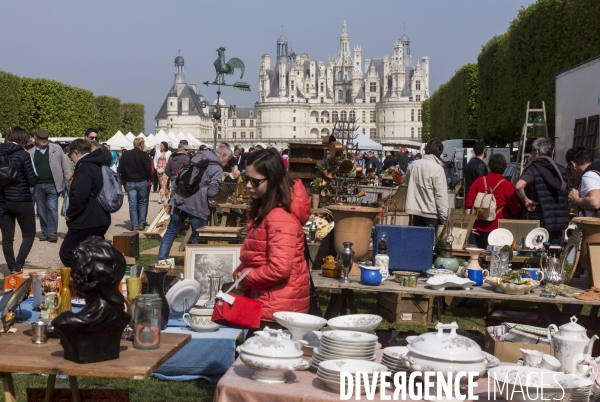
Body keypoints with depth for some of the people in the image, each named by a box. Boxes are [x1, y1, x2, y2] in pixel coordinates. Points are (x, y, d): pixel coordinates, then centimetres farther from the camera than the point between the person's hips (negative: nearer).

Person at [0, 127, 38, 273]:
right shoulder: (23, 155, -11)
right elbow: (33, 181, -10)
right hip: (22, 201, -4)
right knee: (29, 235, 9)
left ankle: (12, 269, 13)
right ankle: (18, 266, -6)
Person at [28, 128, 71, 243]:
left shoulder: (56, 148, 5)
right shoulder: (31, 153, 9)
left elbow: (65, 165, 5)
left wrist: (69, 180, 0)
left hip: (52, 185, -2)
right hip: (38, 186, 2)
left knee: (52, 208, -5)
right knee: (41, 210, 8)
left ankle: (52, 233, -1)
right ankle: (45, 232, 19)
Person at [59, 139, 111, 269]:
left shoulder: (84, 168, -16)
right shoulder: (98, 166, 14)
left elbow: (79, 197, -26)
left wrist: (69, 214, -11)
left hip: (86, 221, -10)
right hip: (101, 219, 10)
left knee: (66, 254, -4)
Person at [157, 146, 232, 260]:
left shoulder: (197, 157, 14)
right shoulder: (217, 169, -7)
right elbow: (211, 192, -16)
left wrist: (171, 201, 16)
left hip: (179, 201, 6)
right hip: (196, 206, -6)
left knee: (171, 232, 16)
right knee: (198, 238, 8)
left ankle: (161, 261, 18)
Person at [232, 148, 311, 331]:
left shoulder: (280, 217, -21)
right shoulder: (264, 209, 10)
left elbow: (279, 269, -27)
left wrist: (244, 277, -12)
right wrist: (241, 272, 2)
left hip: (278, 309, -10)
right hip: (268, 303, 10)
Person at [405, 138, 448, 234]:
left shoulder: (413, 165, 2)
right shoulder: (437, 168, -15)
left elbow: (406, 179, 24)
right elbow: (441, 195, -15)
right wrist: (443, 215, -11)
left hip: (415, 210, 5)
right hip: (431, 212, -5)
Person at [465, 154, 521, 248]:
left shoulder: (479, 181, -1)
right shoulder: (508, 186, -8)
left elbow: (468, 202, -2)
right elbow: (515, 210, -3)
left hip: (479, 229, 3)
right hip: (499, 230, -2)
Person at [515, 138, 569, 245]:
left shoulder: (533, 169, -10)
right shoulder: (561, 170, 10)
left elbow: (519, 186, -28)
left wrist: (525, 200, -15)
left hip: (539, 224, -5)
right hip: (558, 223, 5)